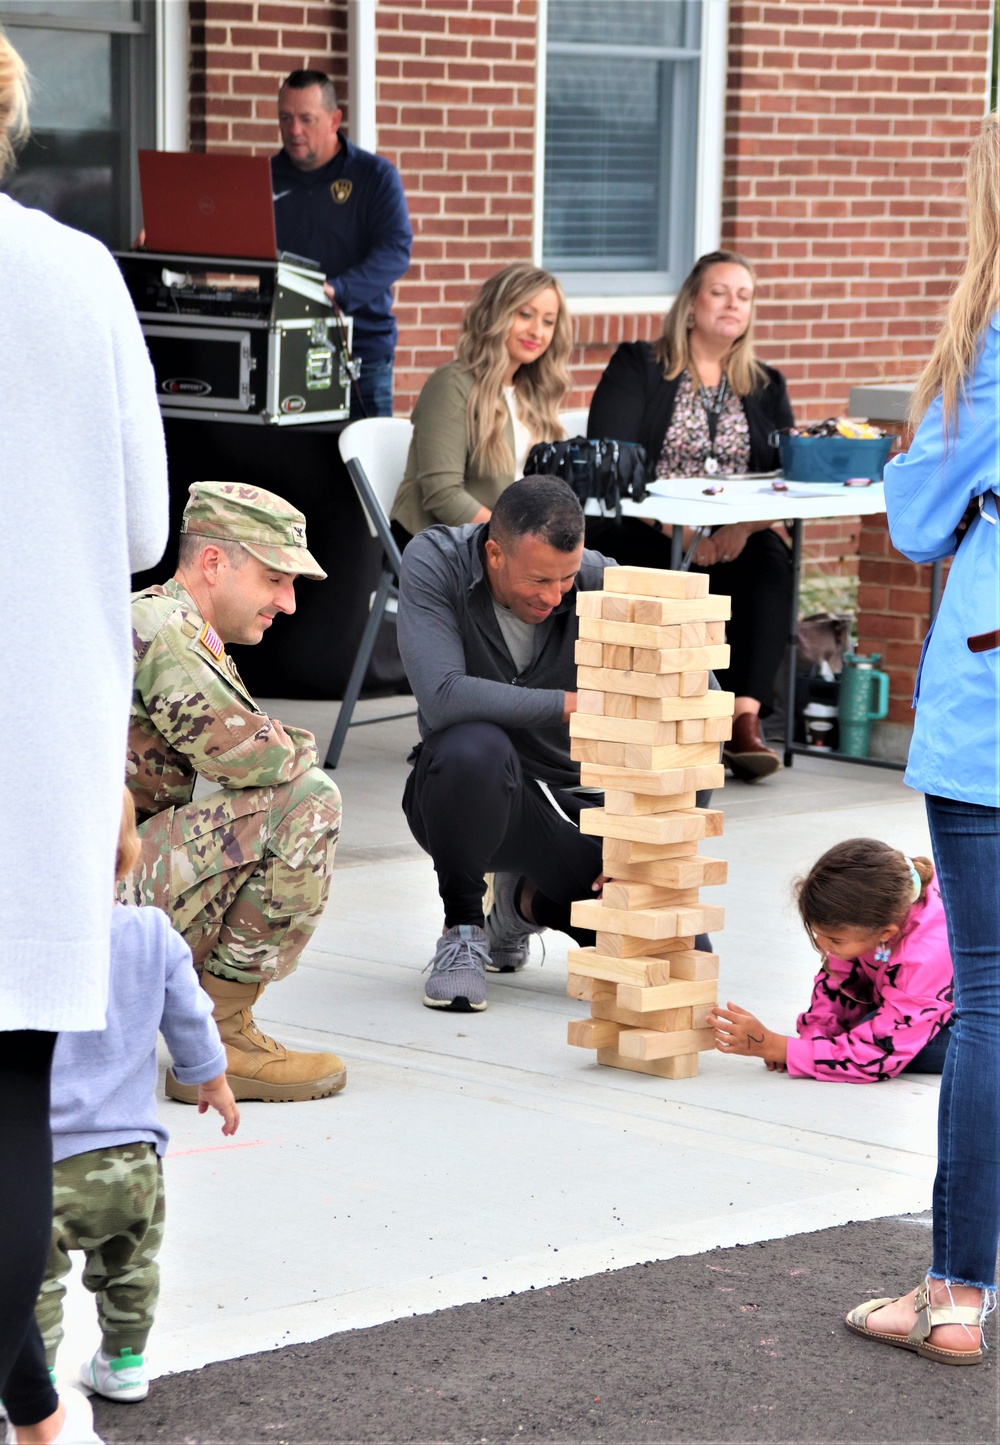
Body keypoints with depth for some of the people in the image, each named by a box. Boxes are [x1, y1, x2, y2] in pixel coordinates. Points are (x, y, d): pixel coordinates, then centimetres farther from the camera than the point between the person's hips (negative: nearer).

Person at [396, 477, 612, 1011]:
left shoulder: (601, 582, -16)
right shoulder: (433, 562, -18)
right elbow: (443, 697, -31)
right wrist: (574, 704, -29)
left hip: (576, 801, 3)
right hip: (466, 792, -3)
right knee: (473, 745, -40)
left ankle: (530, 901, 19)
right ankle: (463, 927, -13)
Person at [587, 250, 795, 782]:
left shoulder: (767, 389, 19)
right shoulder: (637, 368, 7)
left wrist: (745, 527, -17)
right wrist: (679, 531, -19)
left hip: (733, 543, 3)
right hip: (642, 536, -3)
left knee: (769, 561, -30)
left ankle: (745, 720, -38)